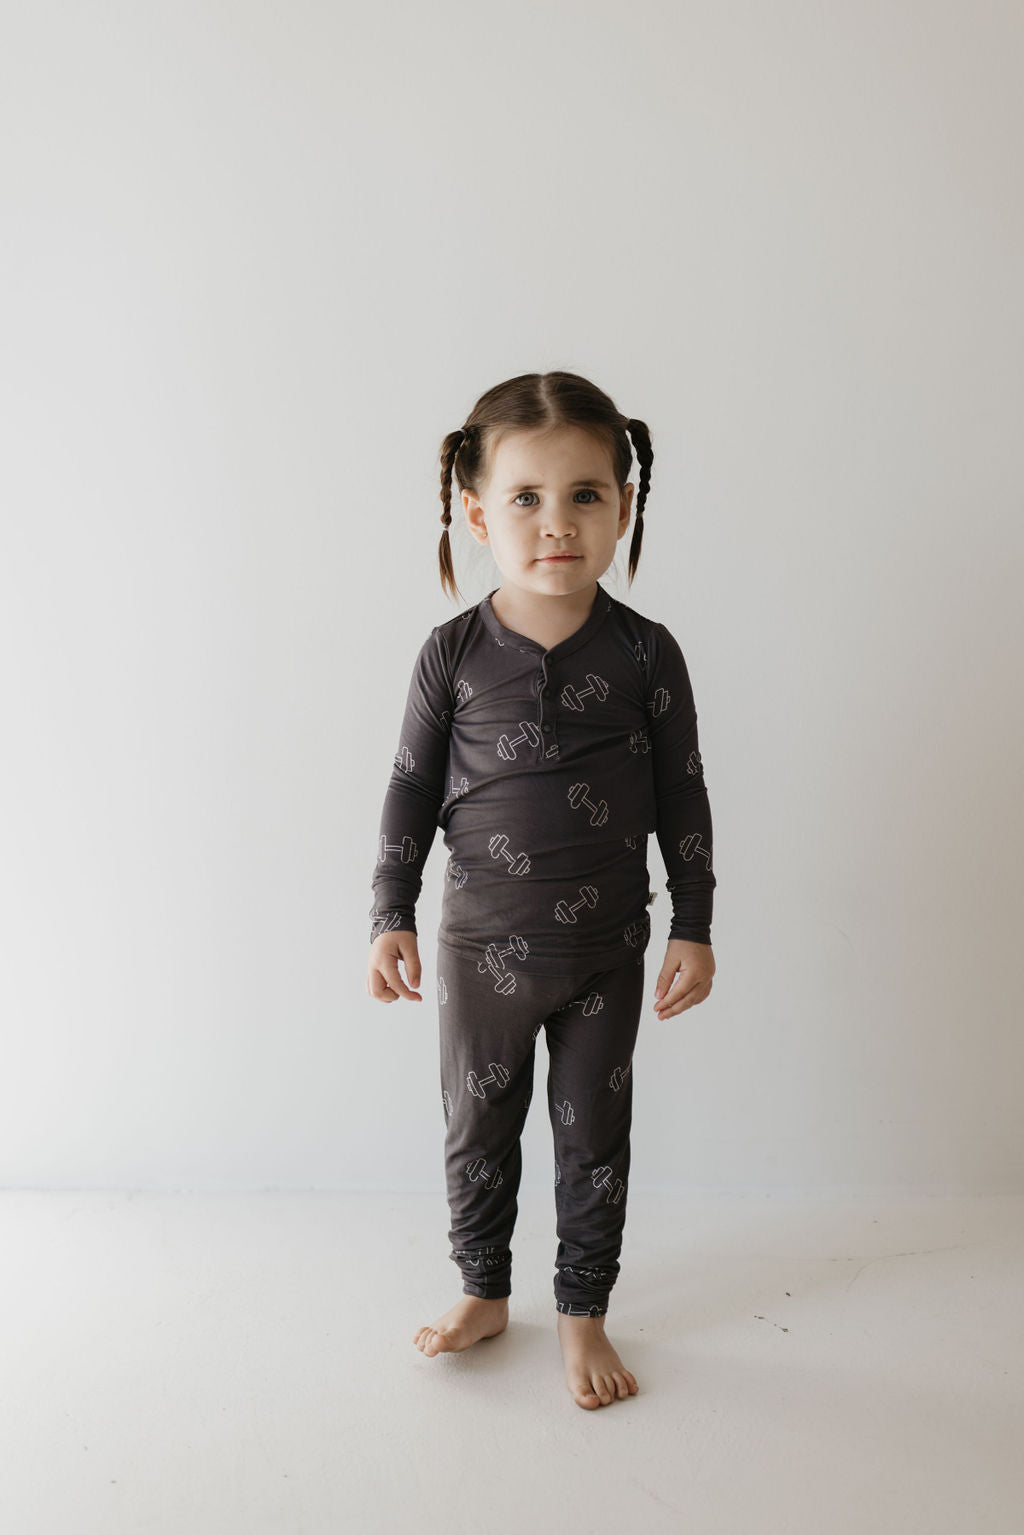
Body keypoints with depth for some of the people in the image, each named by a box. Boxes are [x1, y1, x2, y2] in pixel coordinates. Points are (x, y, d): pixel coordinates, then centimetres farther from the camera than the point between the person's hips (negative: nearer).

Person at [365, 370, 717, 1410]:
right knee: (477, 1129, 15)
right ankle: (483, 1294, 39)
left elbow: (682, 799, -1)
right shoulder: (453, 654, -8)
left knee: (593, 1135, 13)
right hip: (481, 944, 1)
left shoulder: (645, 654, -8)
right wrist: (391, 915, -5)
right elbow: (412, 790, -1)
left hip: (605, 947, 0)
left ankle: (583, 1314, 34)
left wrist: (693, 928, -1)